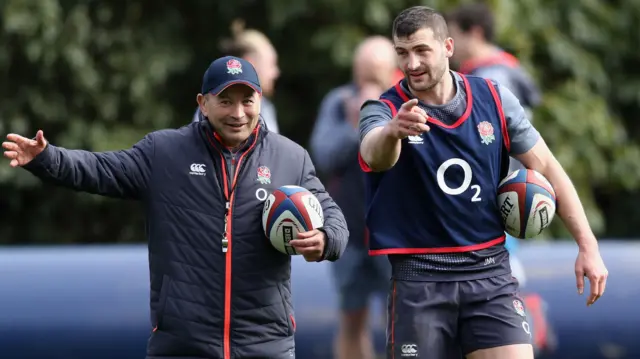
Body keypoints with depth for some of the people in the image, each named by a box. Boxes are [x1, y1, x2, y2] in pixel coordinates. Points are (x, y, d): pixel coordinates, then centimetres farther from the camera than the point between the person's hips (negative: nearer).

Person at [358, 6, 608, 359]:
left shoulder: (494, 99, 1)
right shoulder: (385, 110, -7)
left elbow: (546, 168, 8)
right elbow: (376, 156, -32)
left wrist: (587, 245, 3)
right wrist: (392, 132, -57)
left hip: (490, 270, 1)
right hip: (419, 277, -1)